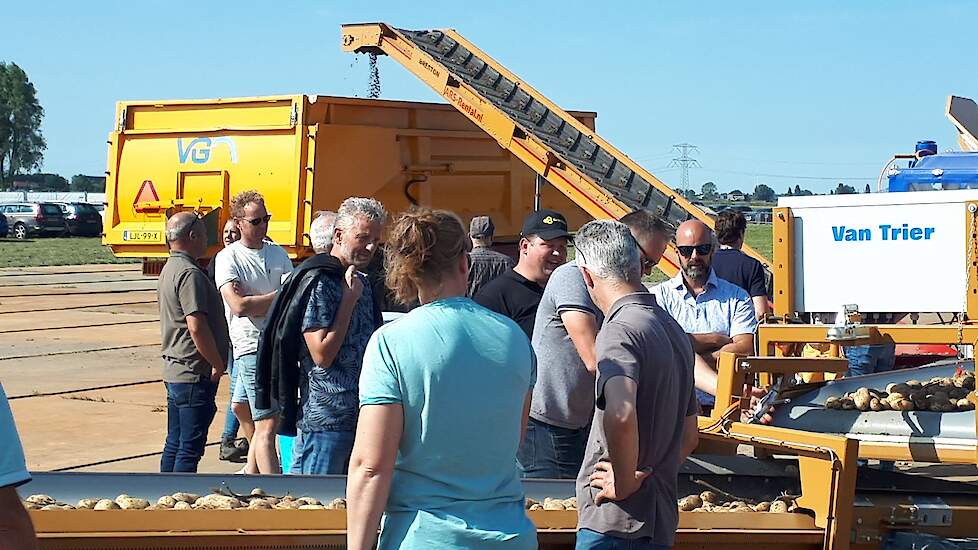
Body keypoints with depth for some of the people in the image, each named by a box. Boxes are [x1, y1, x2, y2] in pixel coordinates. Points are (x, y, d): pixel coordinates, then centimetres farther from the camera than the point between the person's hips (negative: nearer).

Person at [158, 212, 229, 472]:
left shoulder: (170, 269, 15)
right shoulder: (190, 274, -18)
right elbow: (196, 326, -24)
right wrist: (218, 364, -15)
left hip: (174, 370, 10)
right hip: (195, 374, -10)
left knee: (175, 442, 16)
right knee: (191, 446, -6)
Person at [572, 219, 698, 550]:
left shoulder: (620, 330, -14)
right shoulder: (672, 328, 16)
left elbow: (620, 416, -32)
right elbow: (689, 436, 23)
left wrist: (624, 482, -19)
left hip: (616, 522, -9)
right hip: (661, 520, 9)